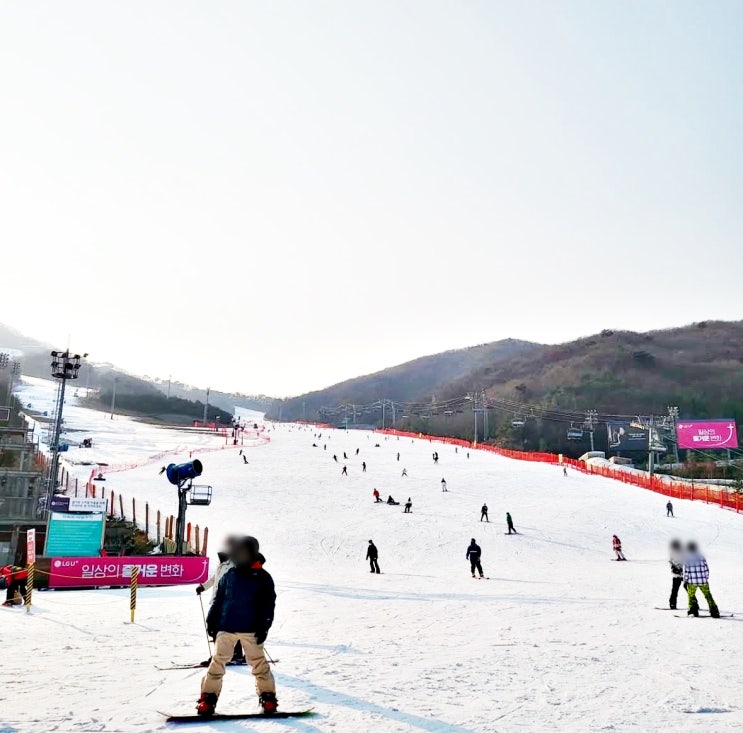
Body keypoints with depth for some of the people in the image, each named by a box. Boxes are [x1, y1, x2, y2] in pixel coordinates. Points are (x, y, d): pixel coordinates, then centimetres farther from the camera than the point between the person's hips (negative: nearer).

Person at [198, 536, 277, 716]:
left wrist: (264, 627, -7)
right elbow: (218, 600, 13)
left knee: (259, 663, 4)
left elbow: (269, 605, -2)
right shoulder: (229, 576, 7)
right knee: (218, 662, 2)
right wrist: (211, 621, 9)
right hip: (226, 627, 3)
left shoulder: (262, 578, -2)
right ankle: (208, 698, 10)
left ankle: (268, 697, 17)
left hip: (251, 630, -2)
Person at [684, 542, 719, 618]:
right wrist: (706, 578, 17)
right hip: (703, 580, 2)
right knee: (708, 595, 11)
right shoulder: (701, 556, 7)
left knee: (691, 595, 14)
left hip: (692, 581, -2)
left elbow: (686, 570, -4)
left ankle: (693, 608, -2)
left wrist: (685, 580, 3)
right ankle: (714, 611, 6)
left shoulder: (686, 558, 0)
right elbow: (706, 568, 8)